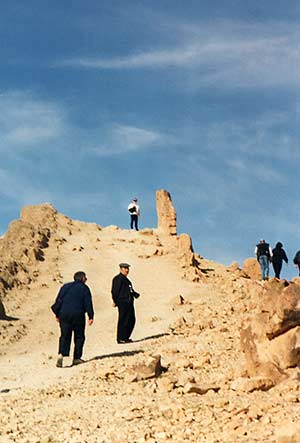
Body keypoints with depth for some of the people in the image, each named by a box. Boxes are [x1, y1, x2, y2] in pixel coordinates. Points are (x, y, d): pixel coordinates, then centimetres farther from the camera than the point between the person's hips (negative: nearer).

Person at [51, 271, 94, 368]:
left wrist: (57, 314, 16)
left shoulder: (65, 286, 14)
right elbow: (88, 303, -3)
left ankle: (61, 354, -17)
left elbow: (58, 301, 10)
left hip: (64, 314, 3)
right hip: (78, 315, -3)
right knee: (79, 337, 9)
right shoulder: (84, 288, 3)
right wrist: (91, 317, -2)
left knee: (64, 336, 5)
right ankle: (76, 358, 8)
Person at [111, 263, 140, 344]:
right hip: (122, 302, -10)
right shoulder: (118, 279, -8)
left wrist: (135, 294, 10)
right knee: (123, 321, -6)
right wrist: (115, 301, -18)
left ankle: (126, 337, 20)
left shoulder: (126, 279, 22)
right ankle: (121, 338, 0)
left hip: (129, 303, 10)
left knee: (131, 320, 11)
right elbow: (115, 291, -14)